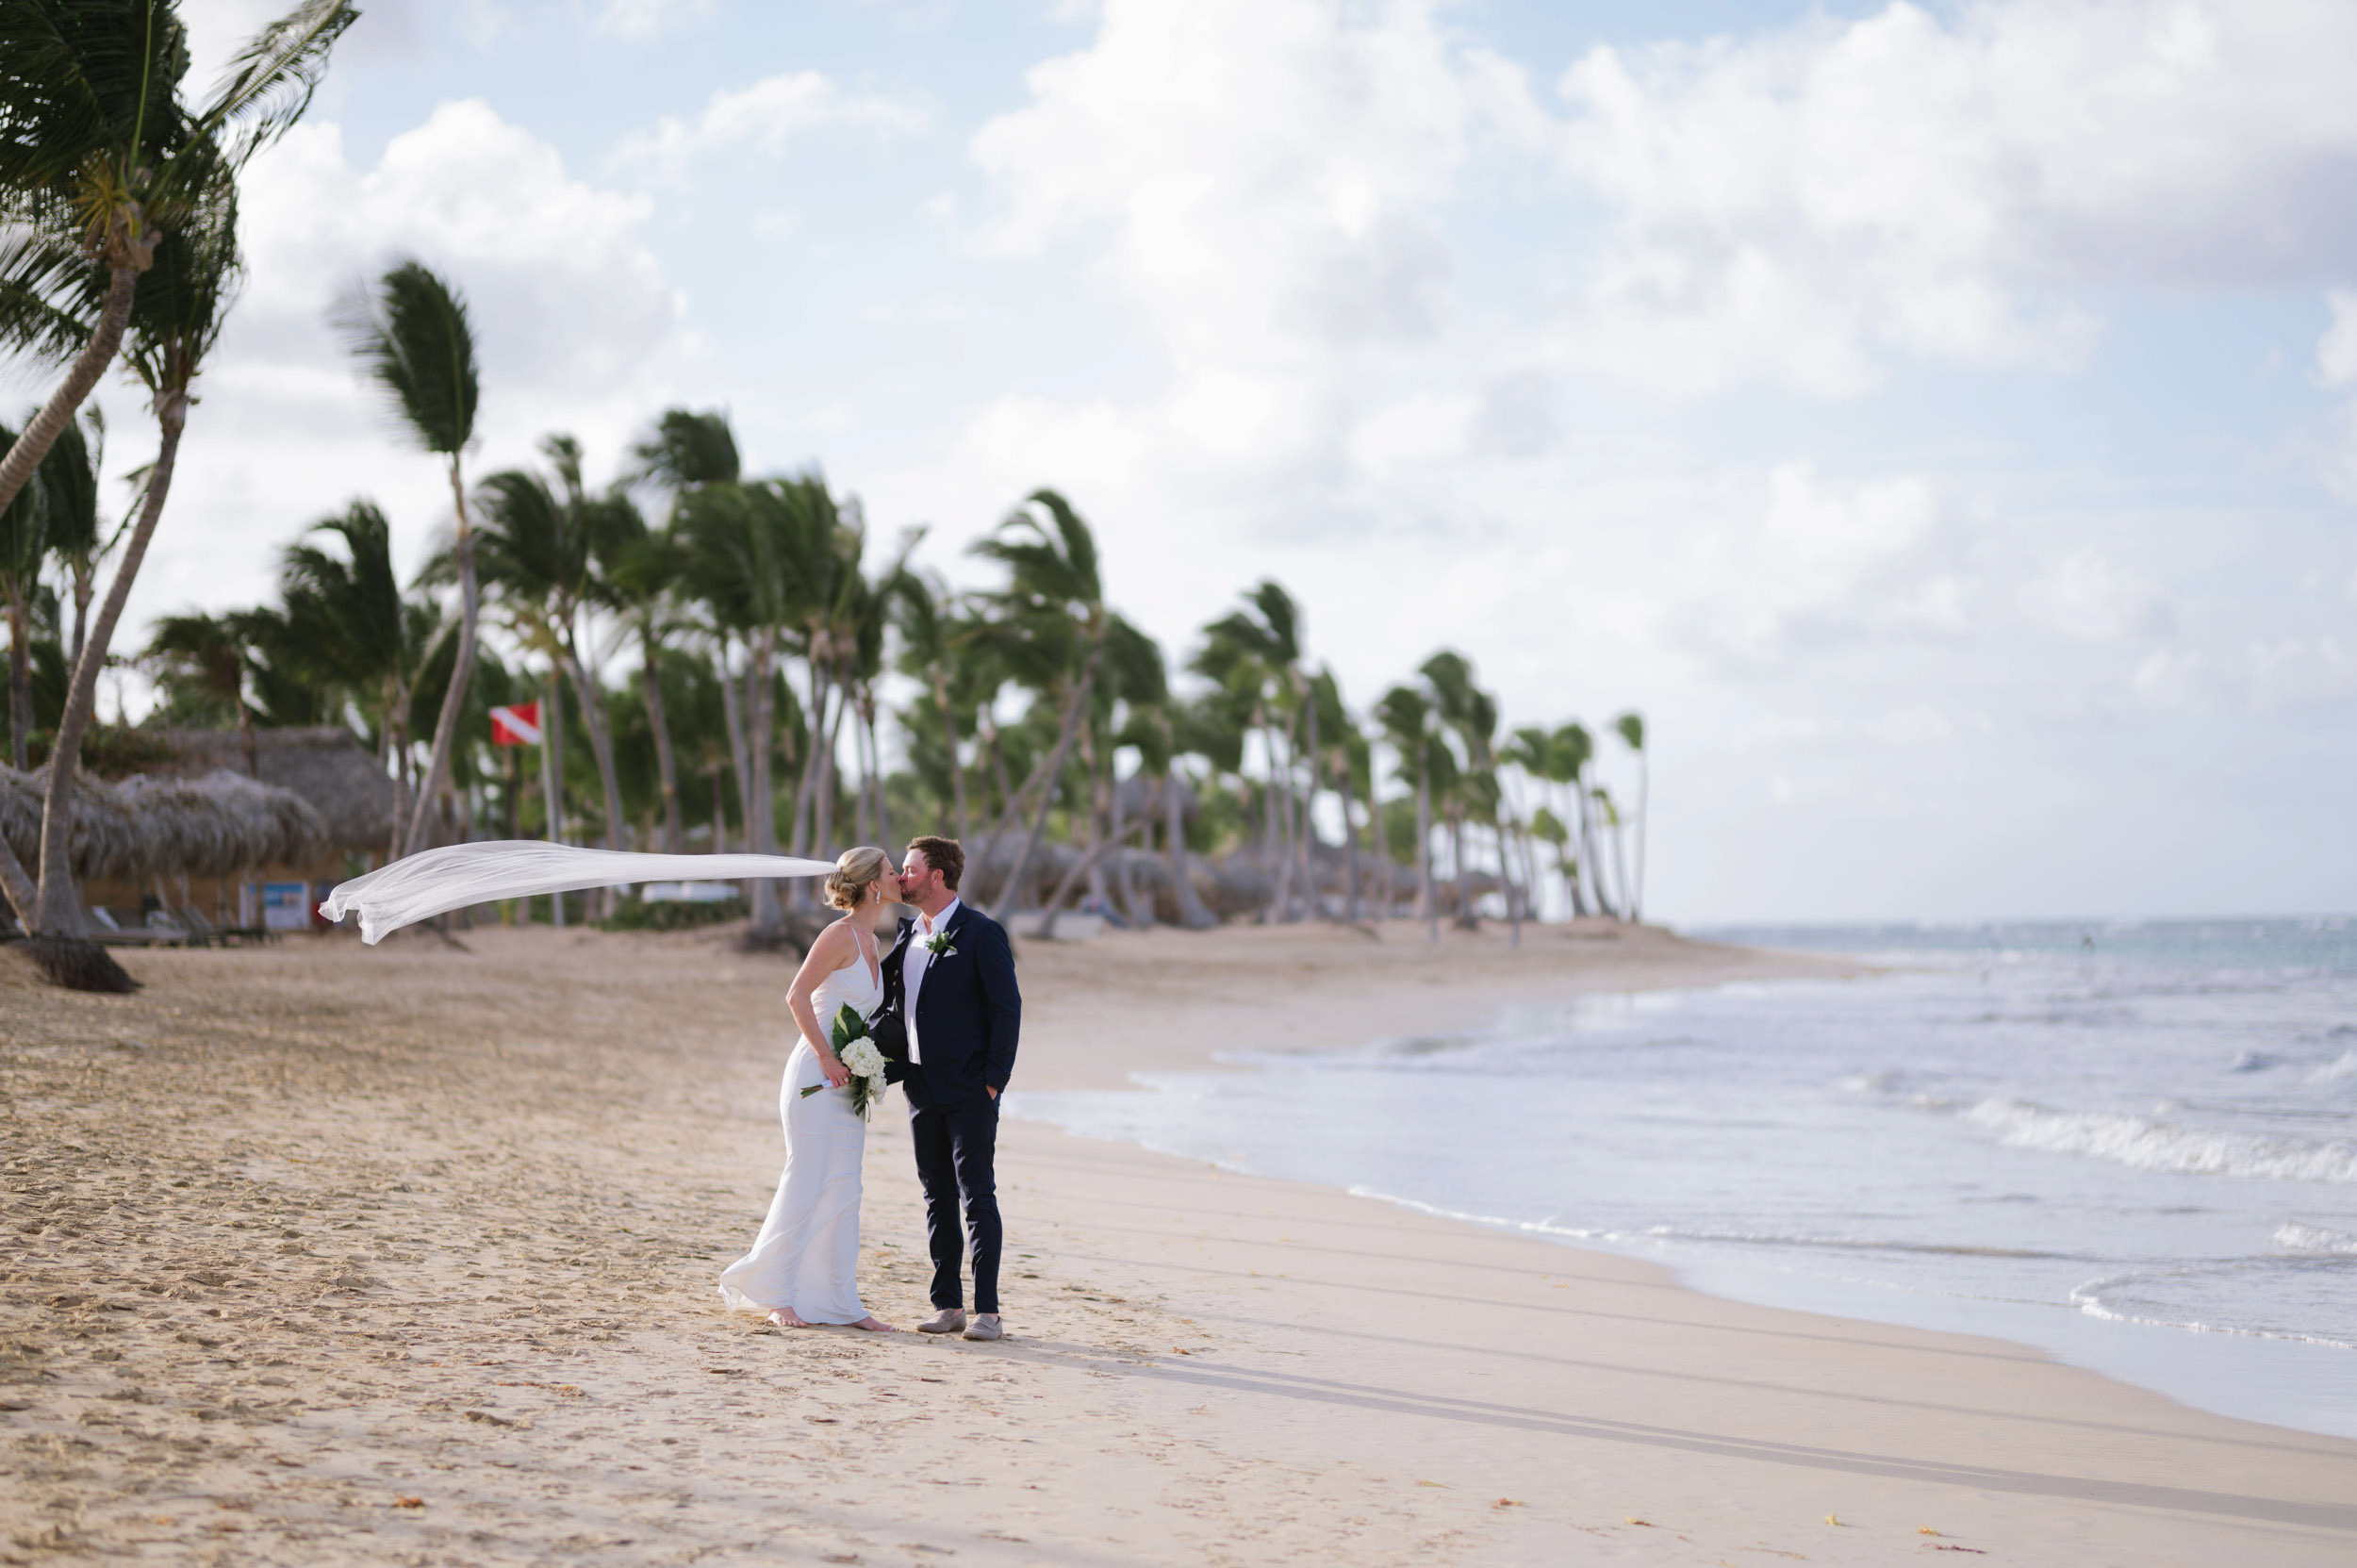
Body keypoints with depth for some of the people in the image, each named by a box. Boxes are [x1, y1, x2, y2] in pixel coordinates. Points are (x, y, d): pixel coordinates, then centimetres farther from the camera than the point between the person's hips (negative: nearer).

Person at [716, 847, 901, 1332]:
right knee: (806, 1184, -6)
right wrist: (826, 1057, -18)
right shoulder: (841, 935, -11)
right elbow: (797, 996, -18)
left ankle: (839, 1301, 9)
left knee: (843, 1191, 7)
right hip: (816, 1074, -8)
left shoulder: (870, 942, 15)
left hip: (848, 1079, 8)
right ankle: (775, 1295, 3)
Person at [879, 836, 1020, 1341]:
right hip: (923, 1087, 7)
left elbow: (1007, 1007, -9)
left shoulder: (981, 933, -8)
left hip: (969, 1090, -7)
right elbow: (894, 1006, 23)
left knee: (977, 1196, -7)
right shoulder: (908, 937, 14)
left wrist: (994, 1081, -13)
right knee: (937, 1198, 8)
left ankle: (986, 1311, -5)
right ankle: (948, 1306, 13)